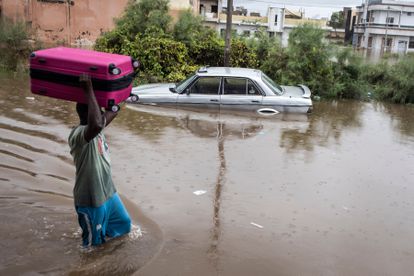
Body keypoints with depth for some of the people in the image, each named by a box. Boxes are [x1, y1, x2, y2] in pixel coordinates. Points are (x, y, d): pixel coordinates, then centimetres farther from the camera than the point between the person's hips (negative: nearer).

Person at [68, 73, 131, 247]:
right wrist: (89, 90, -45)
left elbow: (113, 111, 16)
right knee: (94, 243, 11)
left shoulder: (94, 129, 0)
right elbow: (96, 124, -52)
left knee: (124, 222, 27)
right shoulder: (78, 135, -28)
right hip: (90, 199, -9)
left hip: (108, 192, 9)